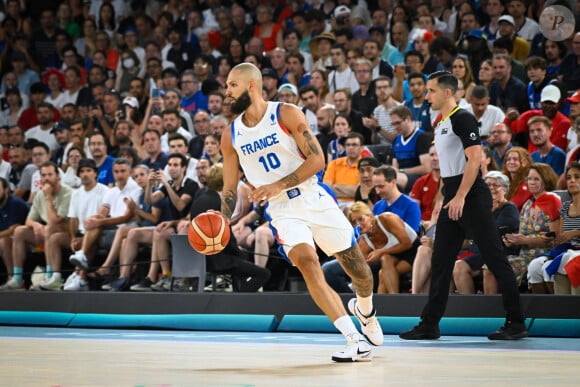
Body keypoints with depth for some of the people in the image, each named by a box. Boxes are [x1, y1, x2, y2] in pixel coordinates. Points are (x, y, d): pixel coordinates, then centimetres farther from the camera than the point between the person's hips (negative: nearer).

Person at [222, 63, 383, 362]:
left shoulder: (287, 114, -8)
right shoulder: (231, 136, 3)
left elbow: (317, 160, -13)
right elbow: (230, 188, 10)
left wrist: (278, 185, -22)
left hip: (315, 199, -1)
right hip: (283, 211, 1)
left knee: (357, 268, 5)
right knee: (307, 262, -25)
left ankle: (365, 309, 43)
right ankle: (355, 342, -26)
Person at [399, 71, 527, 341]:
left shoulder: (462, 118, -11)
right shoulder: (441, 124, 17)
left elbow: (474, 159, -19)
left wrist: (460, 197, -22)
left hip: (471, 198, -10)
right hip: (452, 200, 10)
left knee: (495, 258, -6)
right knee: (440, 261, 8)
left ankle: (516, 323, -2)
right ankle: (429, 324, 11)